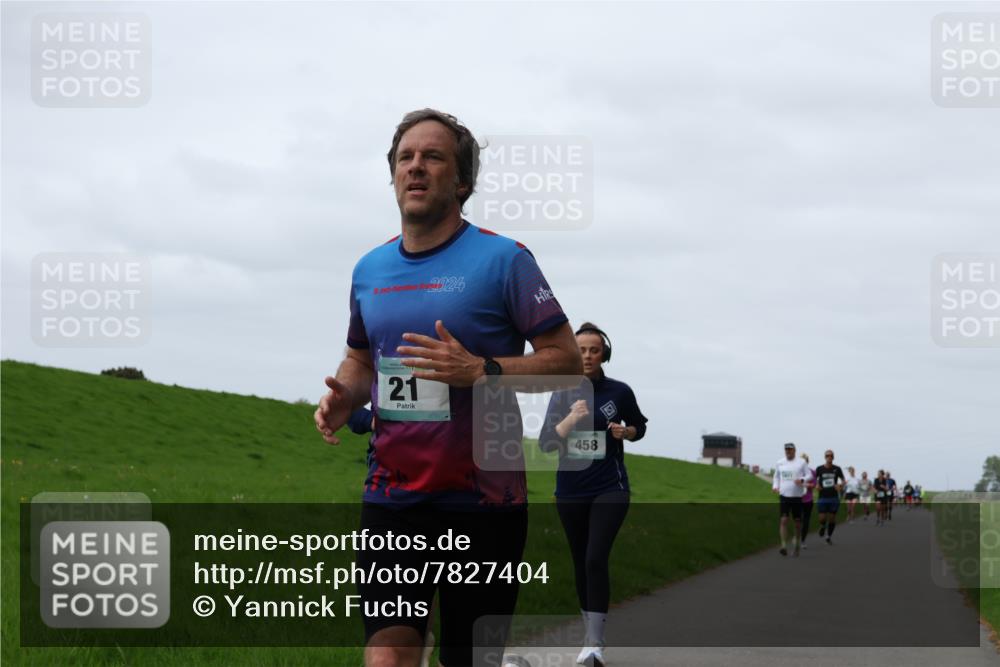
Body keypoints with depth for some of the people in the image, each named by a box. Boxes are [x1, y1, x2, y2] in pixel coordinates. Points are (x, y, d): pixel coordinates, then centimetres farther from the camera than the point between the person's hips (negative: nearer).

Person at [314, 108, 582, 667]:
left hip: (484, 500, -3)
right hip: (392, 497, 3)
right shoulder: (369, 270, 11)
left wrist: (480, 370, -22)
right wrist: (344, 396, 2)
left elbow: (567, 359, -7)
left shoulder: (502, 259, -5)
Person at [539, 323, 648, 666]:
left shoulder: (619, 392, -4)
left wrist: (625, 432, -9)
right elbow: (546, 443, -7)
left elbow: (639, 426, 13)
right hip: (571, 492, 3)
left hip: (609, 489, -3)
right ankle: (591, 635, 24)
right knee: (581, 564, 10)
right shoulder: (563, 395, 0)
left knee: (596, 559, -19)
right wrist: (570, 419, -23)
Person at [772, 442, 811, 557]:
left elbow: (809, 476, 1)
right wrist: (775, 486, 5)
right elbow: (776, 476, 23)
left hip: (797, 496, -1)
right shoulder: (779, 463, 10)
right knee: (783, 520, -12)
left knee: (798, 521, 6)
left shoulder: (801, 463, 2)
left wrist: (802, 480, -19)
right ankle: (784, 546, -15)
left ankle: (796, 541, 32)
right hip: (784, 496, 1)